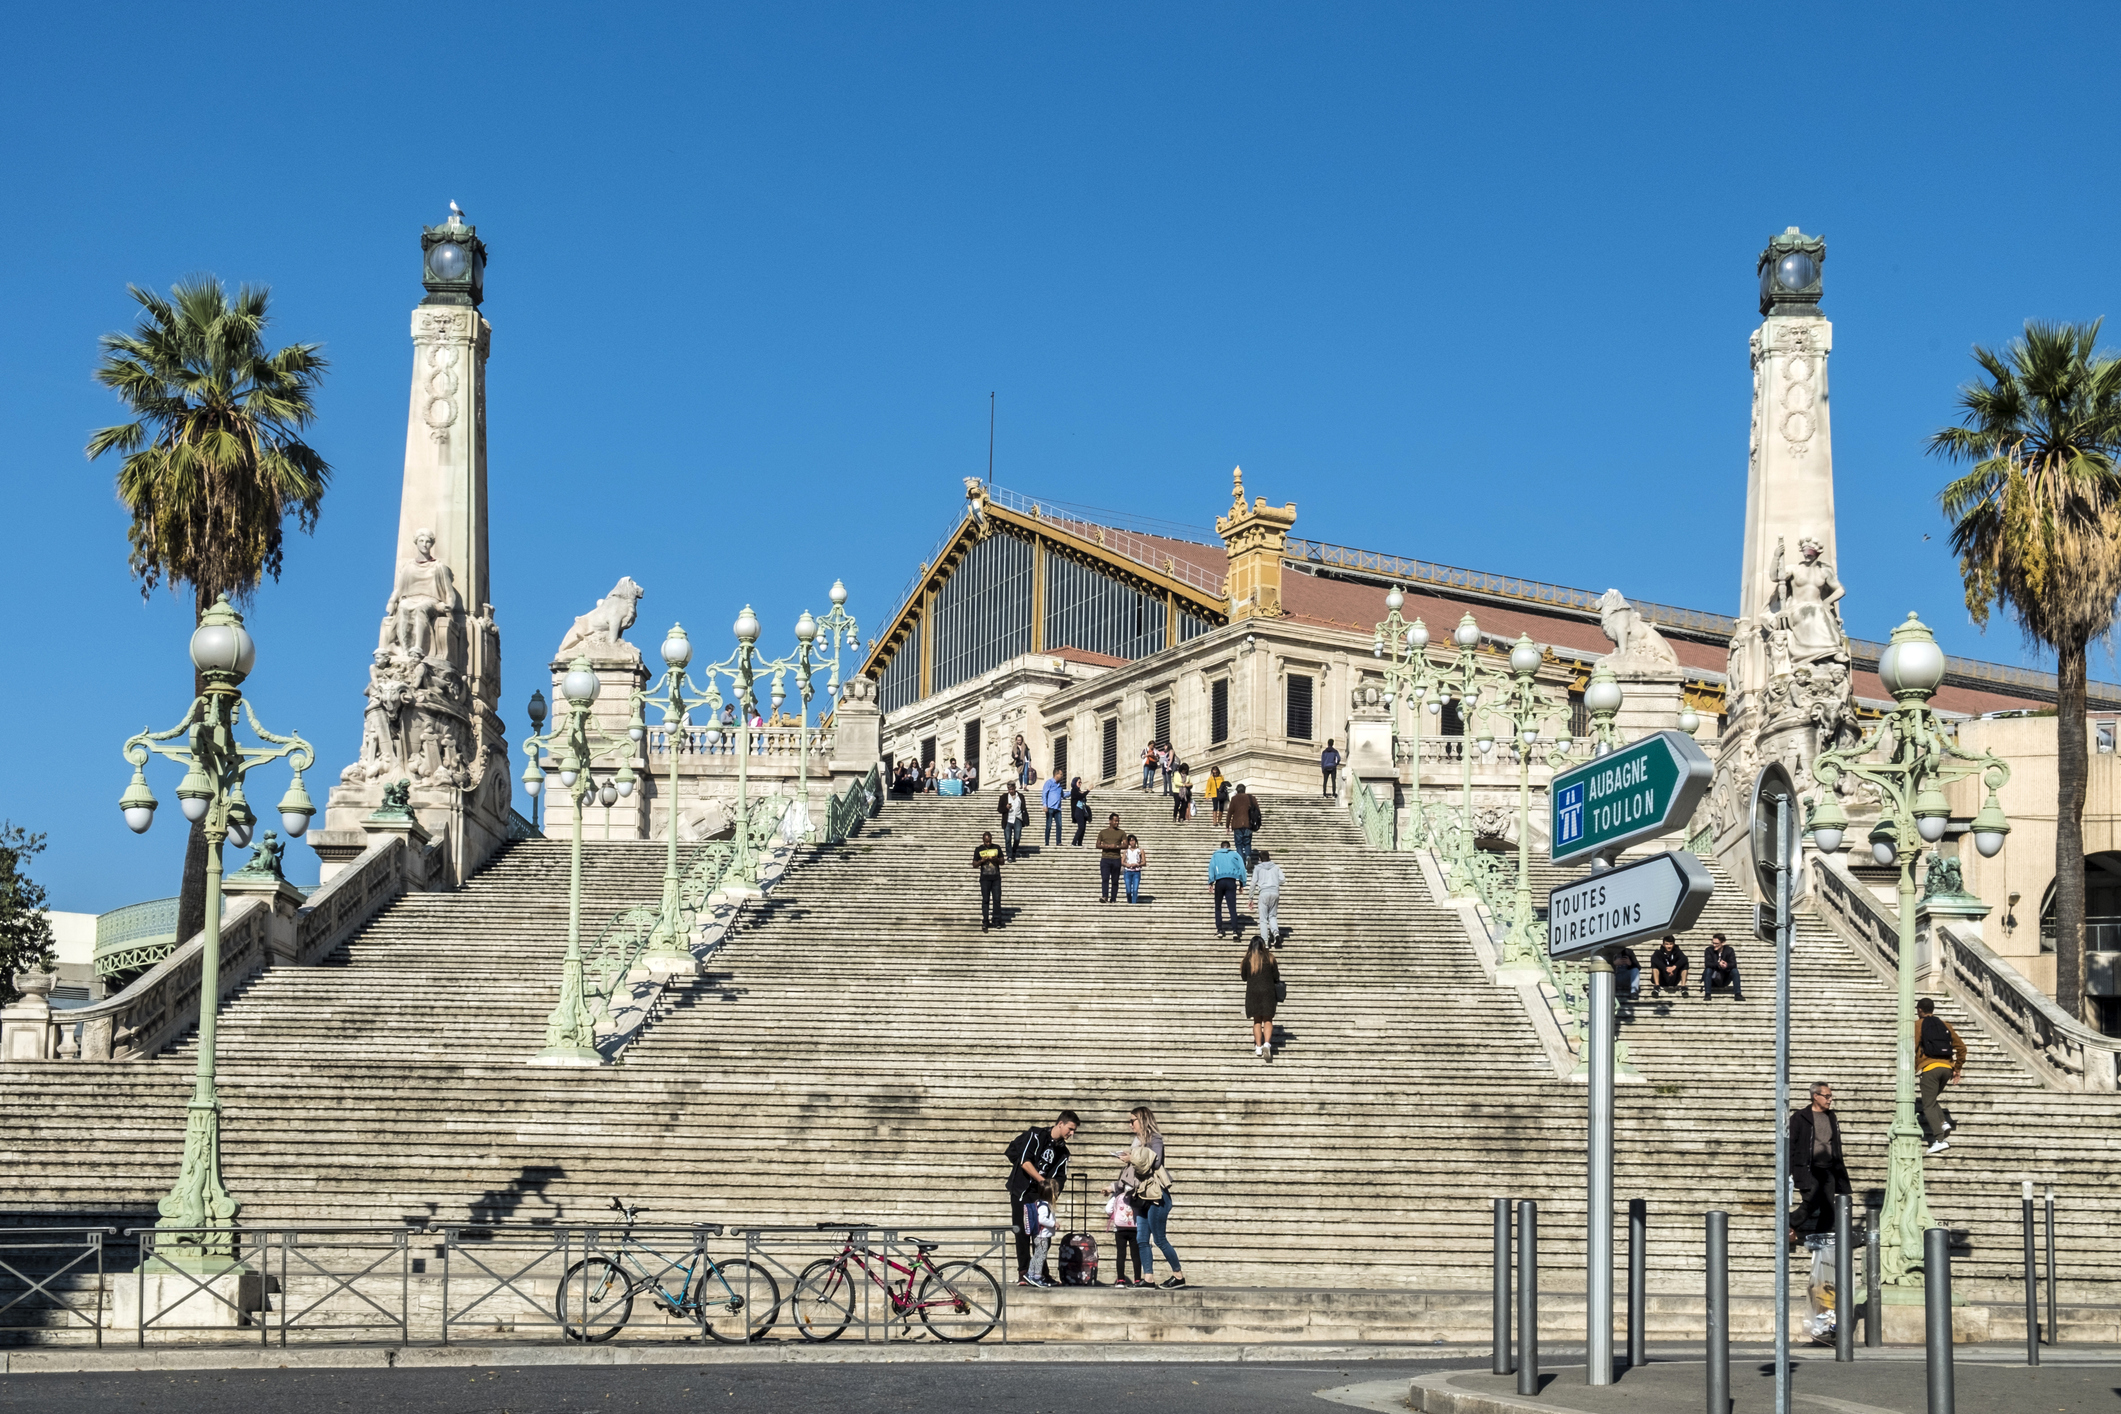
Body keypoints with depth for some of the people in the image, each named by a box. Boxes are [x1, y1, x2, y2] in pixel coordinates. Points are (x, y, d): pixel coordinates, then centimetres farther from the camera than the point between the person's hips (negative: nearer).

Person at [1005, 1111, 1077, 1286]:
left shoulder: (1062, 1151, 11)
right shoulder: (1036, 1135, -9)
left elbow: (1061, 1177, 9)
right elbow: (1025, 1161, -17)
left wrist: (1053, 1187, -12)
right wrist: (1043, 1180, -19)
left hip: (1041, 1194, 6)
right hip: (1022, 1191, -6)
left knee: (1044, 1236, 2)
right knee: (1022, 1233, -5)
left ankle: (1039, 1273, 9)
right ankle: (1023, 1274, -4)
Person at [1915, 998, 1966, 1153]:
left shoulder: (1918, 1025, 4)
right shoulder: (1945, 1025, 18)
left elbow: (1912, 1048, -8)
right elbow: (1961, 1047, 16)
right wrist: (1957, 1069, 21)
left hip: (1929, 1068, -5)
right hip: (1946, 1068, 5)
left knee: (1928, 1105, -3)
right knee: (1932, 1100, 26)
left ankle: (1939, 1139, -14)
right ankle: (1944, 1122, 6)